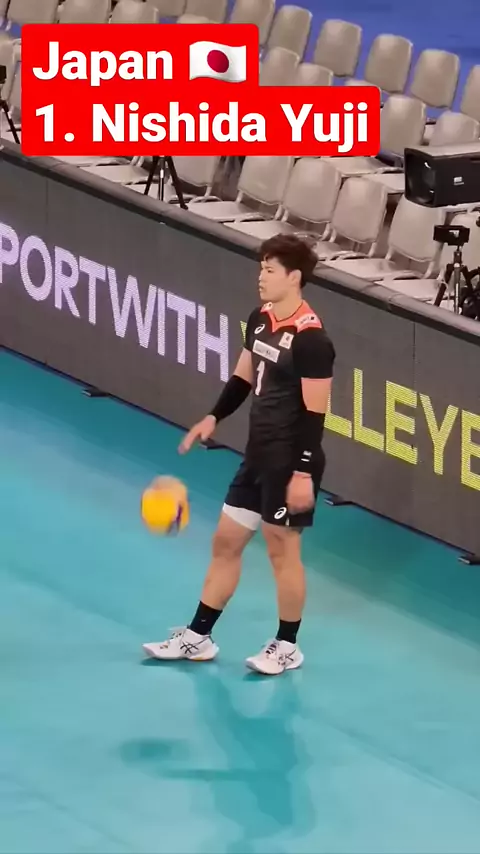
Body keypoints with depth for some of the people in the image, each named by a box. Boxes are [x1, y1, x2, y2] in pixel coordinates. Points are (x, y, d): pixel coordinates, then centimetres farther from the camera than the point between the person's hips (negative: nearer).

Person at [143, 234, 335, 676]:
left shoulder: (310, 339, -21)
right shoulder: (260, 320, 3)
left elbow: (314, 413, -20)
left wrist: (303, 472, -22)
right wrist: (214, 418, 5)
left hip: (290, 461, -9)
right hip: (258, 455, 9)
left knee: (283, 549, 4)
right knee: (226, 541, 14)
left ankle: (287, 647, 19)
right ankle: (198, 637, 24)